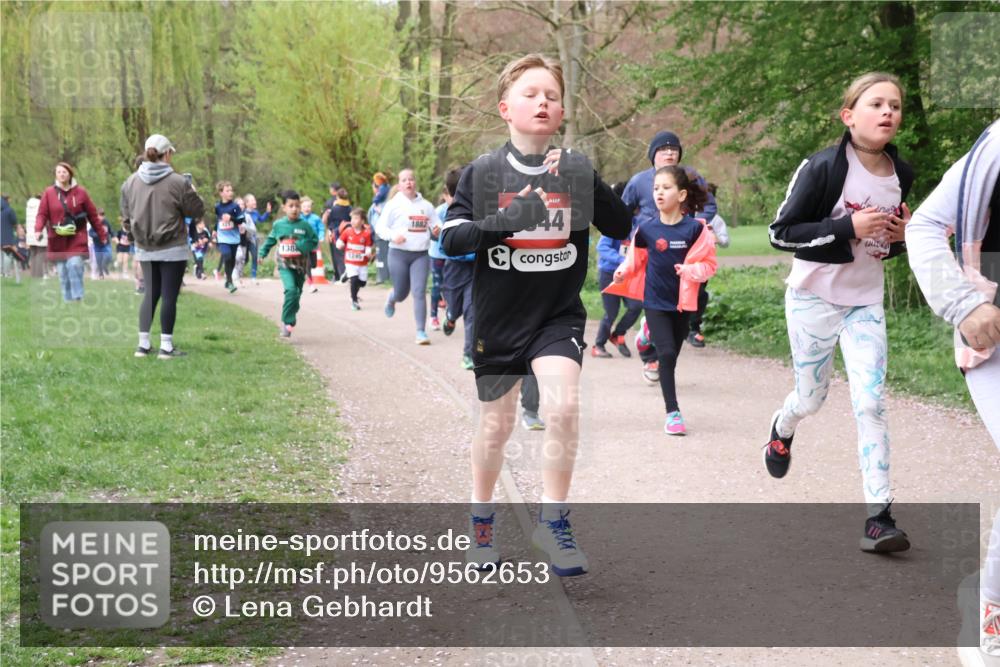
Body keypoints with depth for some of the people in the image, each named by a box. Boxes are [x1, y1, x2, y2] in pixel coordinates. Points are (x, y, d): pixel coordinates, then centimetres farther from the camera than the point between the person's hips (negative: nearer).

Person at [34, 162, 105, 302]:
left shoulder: (80, 192, 2)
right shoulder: (49, 192, 3)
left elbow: (92, 214, 5)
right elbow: (42, 214, 1)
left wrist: (102, 235, 5)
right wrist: (38, 230, -18)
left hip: (76, 239, -2)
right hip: (58, 240, 2)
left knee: (74, 265, -17)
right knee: (63, 272, 2)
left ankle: (78, 299, -10)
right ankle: (68, 301, 10)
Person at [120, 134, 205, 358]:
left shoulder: (131, 182, 3)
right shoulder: (177, 182, -14)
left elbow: (126, 216, 9)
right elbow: (197, 210, -6)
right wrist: (192, 192, 13)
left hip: (144, 250, 5)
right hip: (172, 249, -5)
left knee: (151, 293, 14)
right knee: (169, 296, 1)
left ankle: (143, 344, 14)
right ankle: (166, 346, 2)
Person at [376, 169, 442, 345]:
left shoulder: (426, 205, 7)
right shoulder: (394, 204, -1)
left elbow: (437, 224, 16)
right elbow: (380, 227, -3)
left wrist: (437, 230, -8)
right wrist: (393, 236, -22)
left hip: (421, 255, 2)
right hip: (399, 254, -1)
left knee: (419, 293, -9)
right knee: (401, 293, 8)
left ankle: (421, 332, -6)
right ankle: (391, 298, 47)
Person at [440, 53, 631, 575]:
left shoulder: (577, 169, -2)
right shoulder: (482, 173, -5)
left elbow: (621, 228, -3)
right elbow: (451, 239, -11)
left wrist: (590, 189, -20)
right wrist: (507, 220, -26)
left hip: (559, 315, 0)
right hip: (498, 317, 0)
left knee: (563, 406, -21)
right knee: (496, 425, 10)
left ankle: (553, 519, -5)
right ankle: (481, 519, 33)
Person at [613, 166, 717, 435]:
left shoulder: (694, 229, -9)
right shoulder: (647, 229, -5)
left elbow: (708, 264, -4)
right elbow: (635, 256, 11)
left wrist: (690, 271, -21)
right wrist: (623, 271, -6)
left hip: (682, 303, 1)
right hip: (655, 303, -1)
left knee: (671, 356, 11)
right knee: (666, 354, -12)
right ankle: (672, 412, -9)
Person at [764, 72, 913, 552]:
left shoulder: (901, 175, 1)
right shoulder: (822, 168, -16)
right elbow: (781, 233, -17)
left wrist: (901, 238, -6)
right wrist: (848, 227, -26)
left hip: (865, 302, 4)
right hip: (814, 297, -3)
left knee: (871, 402, -8)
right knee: (811, 398, 9)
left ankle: (878, 516, -9)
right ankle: (781, 431, 47)